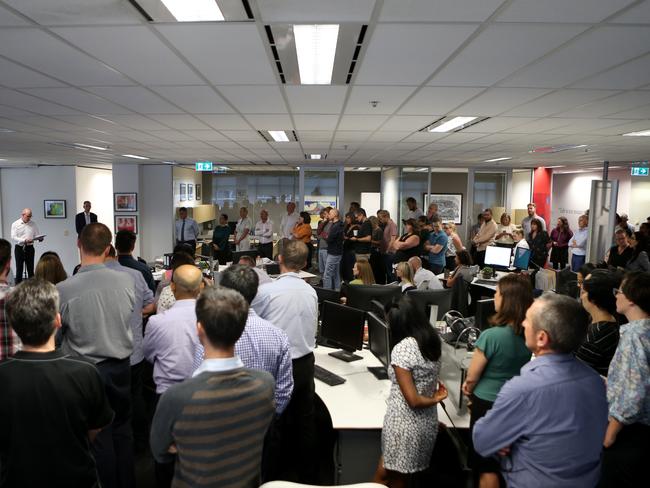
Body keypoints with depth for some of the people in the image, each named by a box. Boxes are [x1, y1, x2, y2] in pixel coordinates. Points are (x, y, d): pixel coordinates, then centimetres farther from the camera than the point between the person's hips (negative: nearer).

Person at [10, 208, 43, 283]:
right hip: (19, 248, -2)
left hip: (30, 248, 2)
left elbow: (36, 235, 10)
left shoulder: (33, 224, 7)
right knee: (19, 269, 3)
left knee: (31, 269, 6)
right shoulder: (15, 224, -1)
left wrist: (40, 238, -14)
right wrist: (24, 240, -24)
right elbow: (13, 237, -10)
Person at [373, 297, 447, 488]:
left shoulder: (402, 348, -22)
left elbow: (413, 400, -21)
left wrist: (435, 399, -6)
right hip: (428, 423, 8)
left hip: (405, 425, -7)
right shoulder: (432, 341, 1)